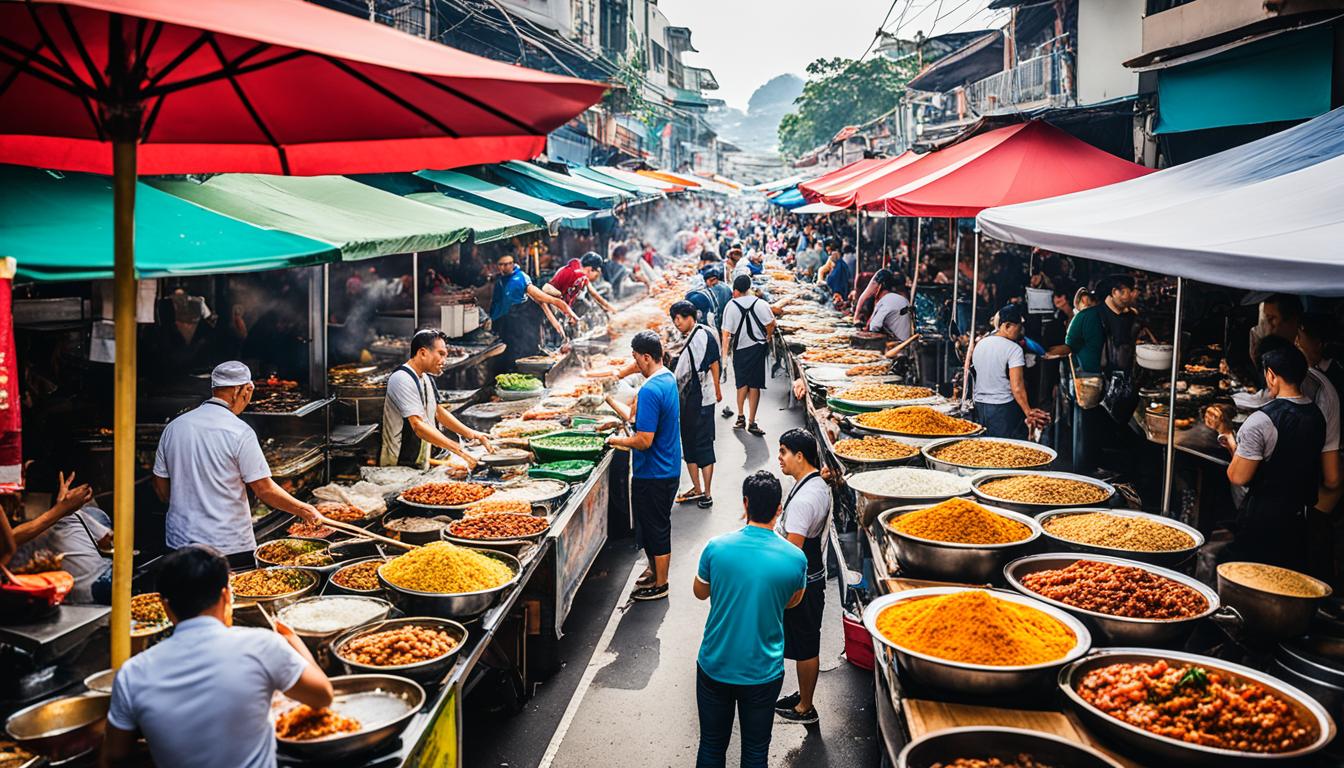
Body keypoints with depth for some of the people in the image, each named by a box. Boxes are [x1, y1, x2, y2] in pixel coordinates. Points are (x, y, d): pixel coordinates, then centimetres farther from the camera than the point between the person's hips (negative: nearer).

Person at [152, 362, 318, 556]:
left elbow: (161, 486, 10)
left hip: (179, 540, 5)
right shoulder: (240, 432, -13)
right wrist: (304, 510, 1)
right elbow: (264, 489, -11)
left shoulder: (174, 426, 3)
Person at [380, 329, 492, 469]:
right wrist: (459, 449, -28)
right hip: (399, 466, -8)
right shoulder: (402, 380, -19)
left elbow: (438, 412, 18)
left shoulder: (426, 378, 11)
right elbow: (418, 426, -26)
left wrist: (472, 434, 8)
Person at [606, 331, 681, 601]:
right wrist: (610, 400, 13)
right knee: (657, 525, 24)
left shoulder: (650, 390, -26)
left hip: (652, 475, -9)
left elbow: (644, 440, -27)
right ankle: (655, 569, 40)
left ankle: (660, 584, 20)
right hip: (667, 469, 9)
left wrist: (616, 440, -11)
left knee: (655, 528, 6)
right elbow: (637, 419, 12)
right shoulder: (669, 379, 5)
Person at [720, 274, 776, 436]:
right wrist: (767, 338, 14)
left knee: (742, 383, 18)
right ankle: (751, 422, 1)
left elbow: (726, 332, -10)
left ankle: (741, 416, 22)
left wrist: (726, 350, 1)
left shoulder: (731, 306, -9)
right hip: (758, 347, -1)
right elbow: (771, 324, -6)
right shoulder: (760, 304, -8)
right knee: (754, 385, 2)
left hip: (739, 349, 1)